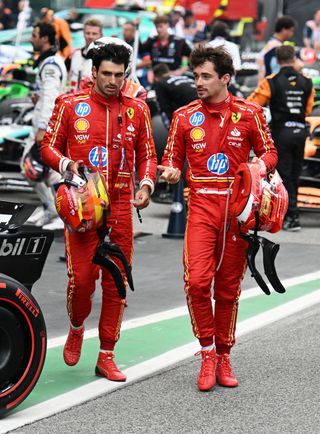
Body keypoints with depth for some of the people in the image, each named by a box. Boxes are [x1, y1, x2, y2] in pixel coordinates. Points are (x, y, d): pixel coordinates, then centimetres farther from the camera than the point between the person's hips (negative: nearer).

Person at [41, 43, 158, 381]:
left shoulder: (137, 109, 8)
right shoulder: (70, 105, 1)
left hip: (121, 206, 2)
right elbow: (48, 147, 6)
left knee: (116, 282, 4)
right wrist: (67, 164, -14)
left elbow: (147, 154, 13)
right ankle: (76, 328, 23)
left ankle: (106, 357, 14)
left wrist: (146, 184, -4)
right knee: (81, 277, -10)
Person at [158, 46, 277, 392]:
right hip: (201, 206, 0)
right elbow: (172, 159, 11)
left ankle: (223, 356, 22)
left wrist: (261, 165, -12)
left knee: (229, 287, 7)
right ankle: (207, 353, -2)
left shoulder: (249, 113, 3)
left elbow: (269, 152, 10)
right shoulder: (184, 116, 5)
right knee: (196, 279, -17)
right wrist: (170, 172, -12)